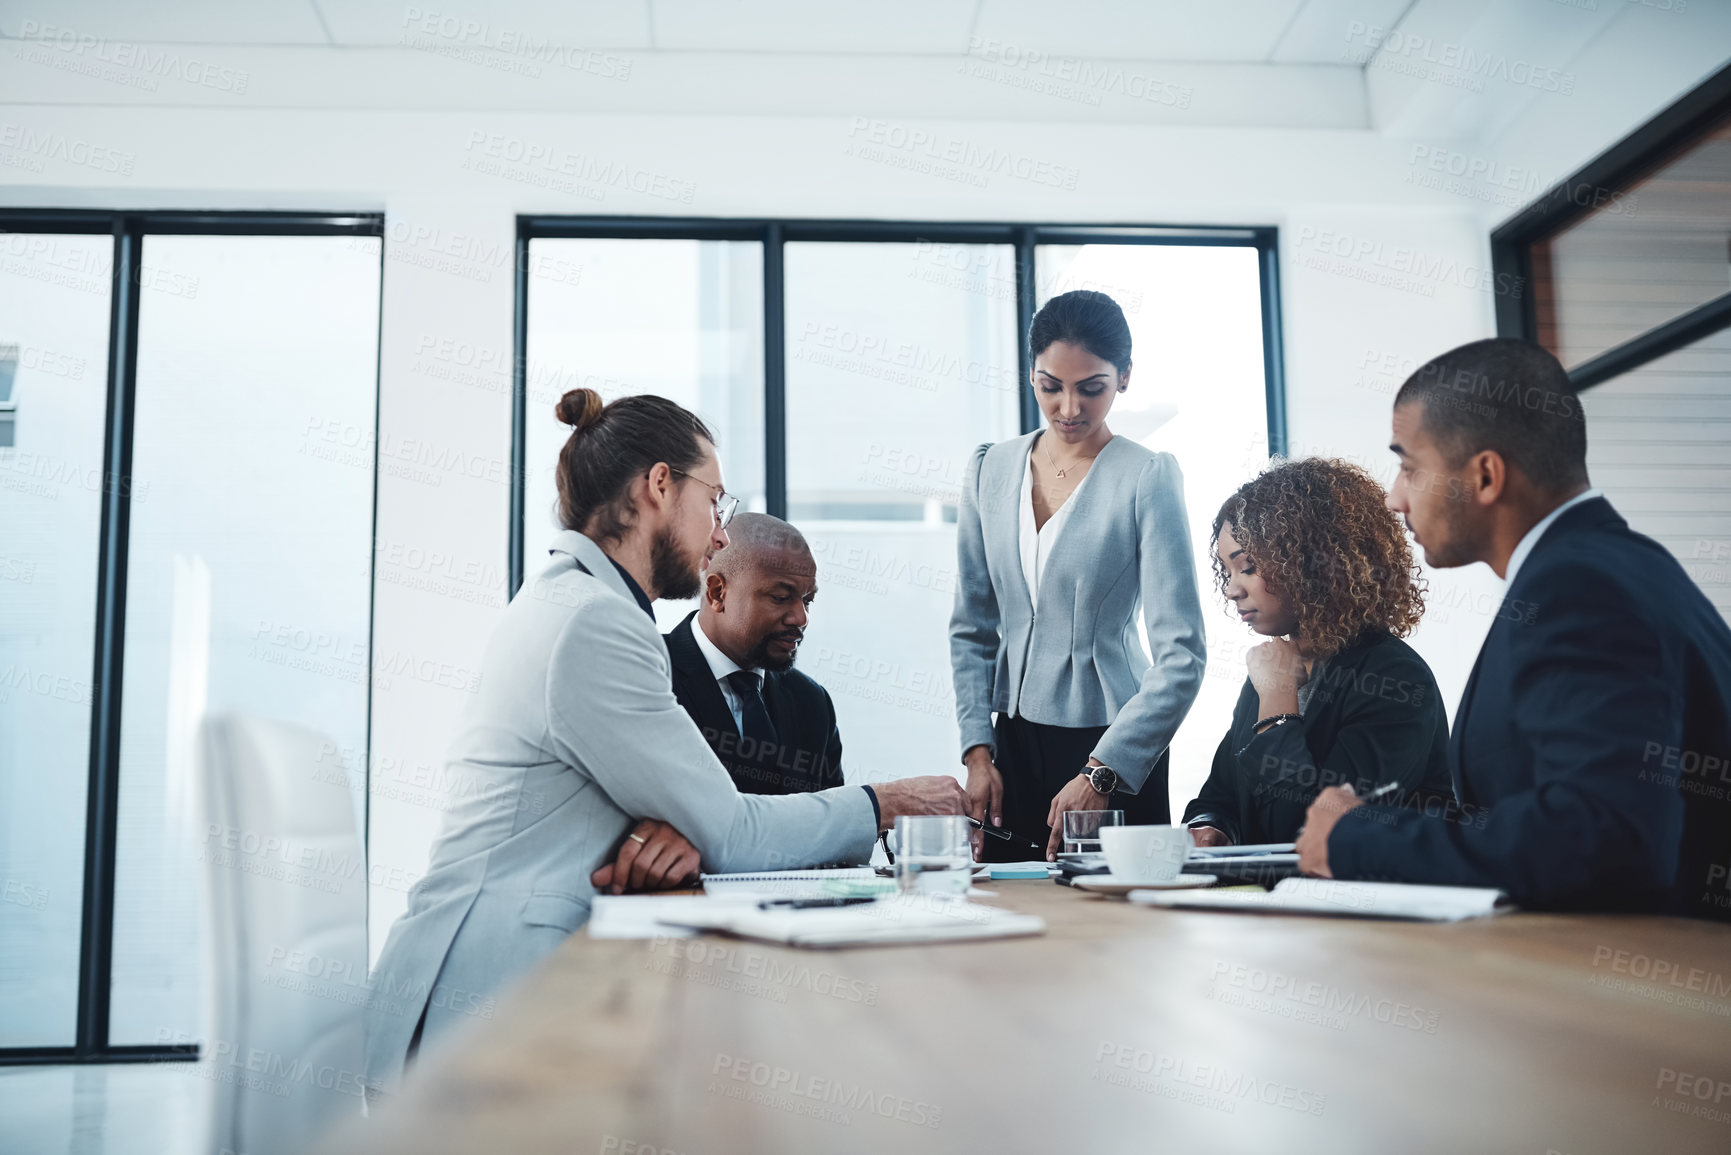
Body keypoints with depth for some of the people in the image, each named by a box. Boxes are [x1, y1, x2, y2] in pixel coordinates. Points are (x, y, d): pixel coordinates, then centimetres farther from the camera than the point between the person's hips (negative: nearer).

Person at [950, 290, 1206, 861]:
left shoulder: (1148, 478, -9)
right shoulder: (990, 471, 5)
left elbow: (1181, 655, -13)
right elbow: (972, 628, 9)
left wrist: (1102, 772, -21)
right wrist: (977, 750, -1)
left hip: (1113, 753, -4)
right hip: (1014, 743, 4)